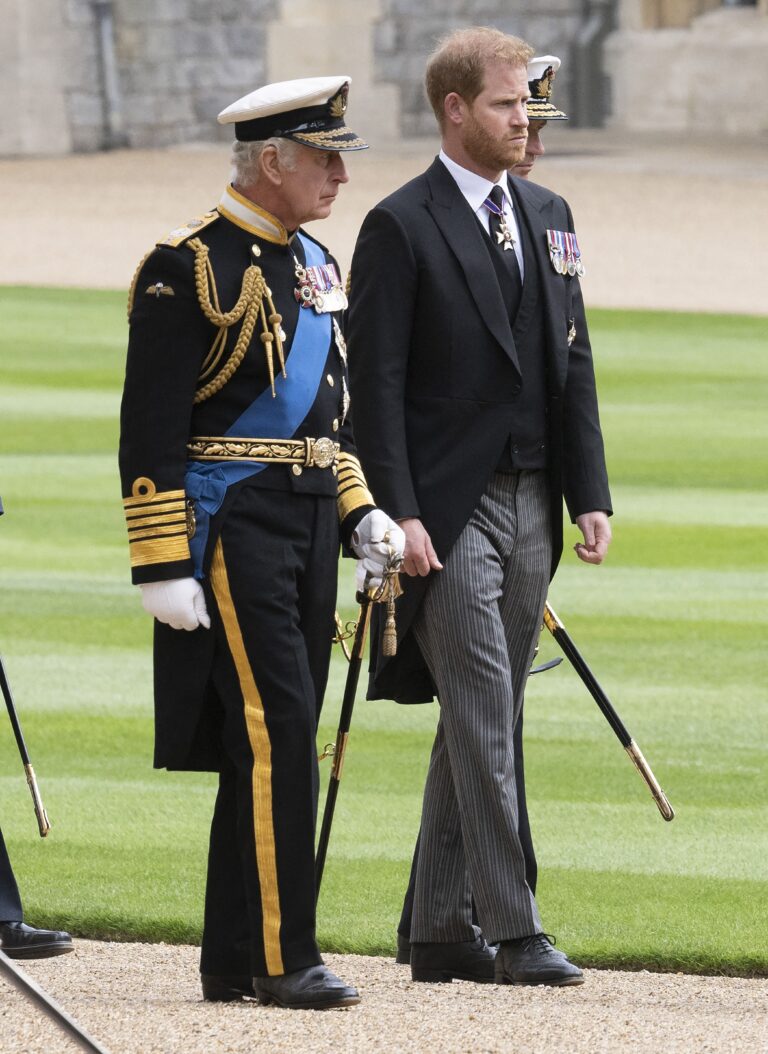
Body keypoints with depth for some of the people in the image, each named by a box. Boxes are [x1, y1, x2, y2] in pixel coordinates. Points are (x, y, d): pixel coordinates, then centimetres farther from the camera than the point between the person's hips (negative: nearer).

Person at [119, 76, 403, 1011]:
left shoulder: (314, 264, 15)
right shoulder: (189, 269, -12)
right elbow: (151, 433, -14)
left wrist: (361, 514, 14)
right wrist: (163, 567, -17)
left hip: (307, 526, 9)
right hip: (230, 525, -9)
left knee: (272, 743, 9)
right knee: (275, 733, -13)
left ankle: (232, 962, 13)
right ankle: (281, 959, -11)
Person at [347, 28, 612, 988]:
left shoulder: (547, 217, 14)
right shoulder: (401, 226, -6)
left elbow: (572, 363, 16)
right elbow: (377, 384, -10)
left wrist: (590, 494, 8)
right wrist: (399, 513, -17)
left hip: (530, 505, 7)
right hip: (448, 510, -7)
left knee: (481, 722, 9)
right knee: (483, 719, -9)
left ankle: (440, 929, 15)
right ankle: (512, 931, -9)